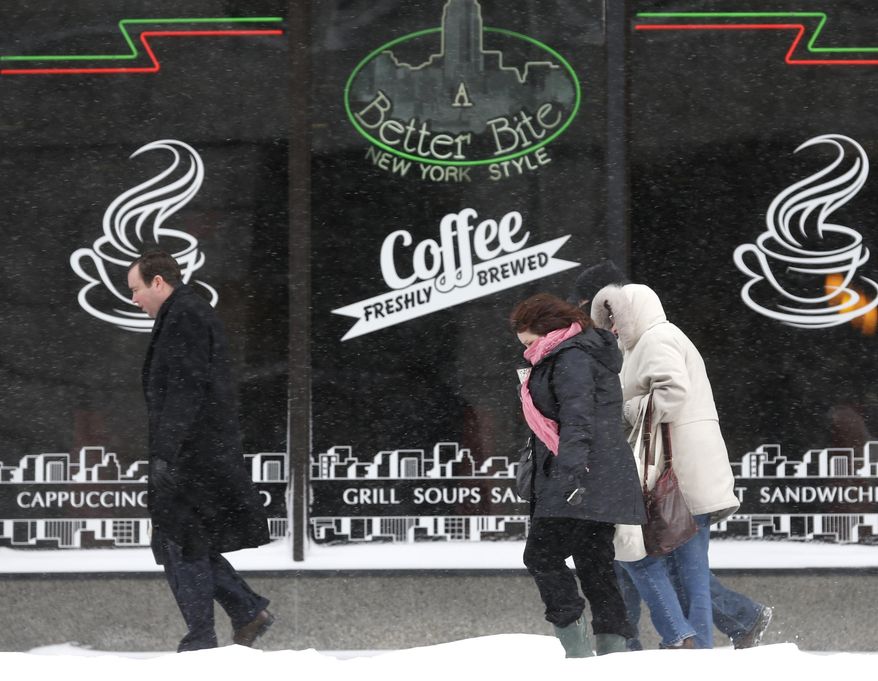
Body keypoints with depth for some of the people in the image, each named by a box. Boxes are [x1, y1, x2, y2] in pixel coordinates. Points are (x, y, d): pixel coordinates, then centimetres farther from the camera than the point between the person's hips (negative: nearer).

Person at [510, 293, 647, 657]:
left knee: (542, 555, -8)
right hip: (603, 485, 11)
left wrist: (571, 471, -30)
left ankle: (576, 646, -13)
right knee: (595, 563, 8)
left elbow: (577, 419, -22)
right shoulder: (587, 354, 23)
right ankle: (612, 646, 3)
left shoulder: (570, 358, -10)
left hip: (582, 480, -11)